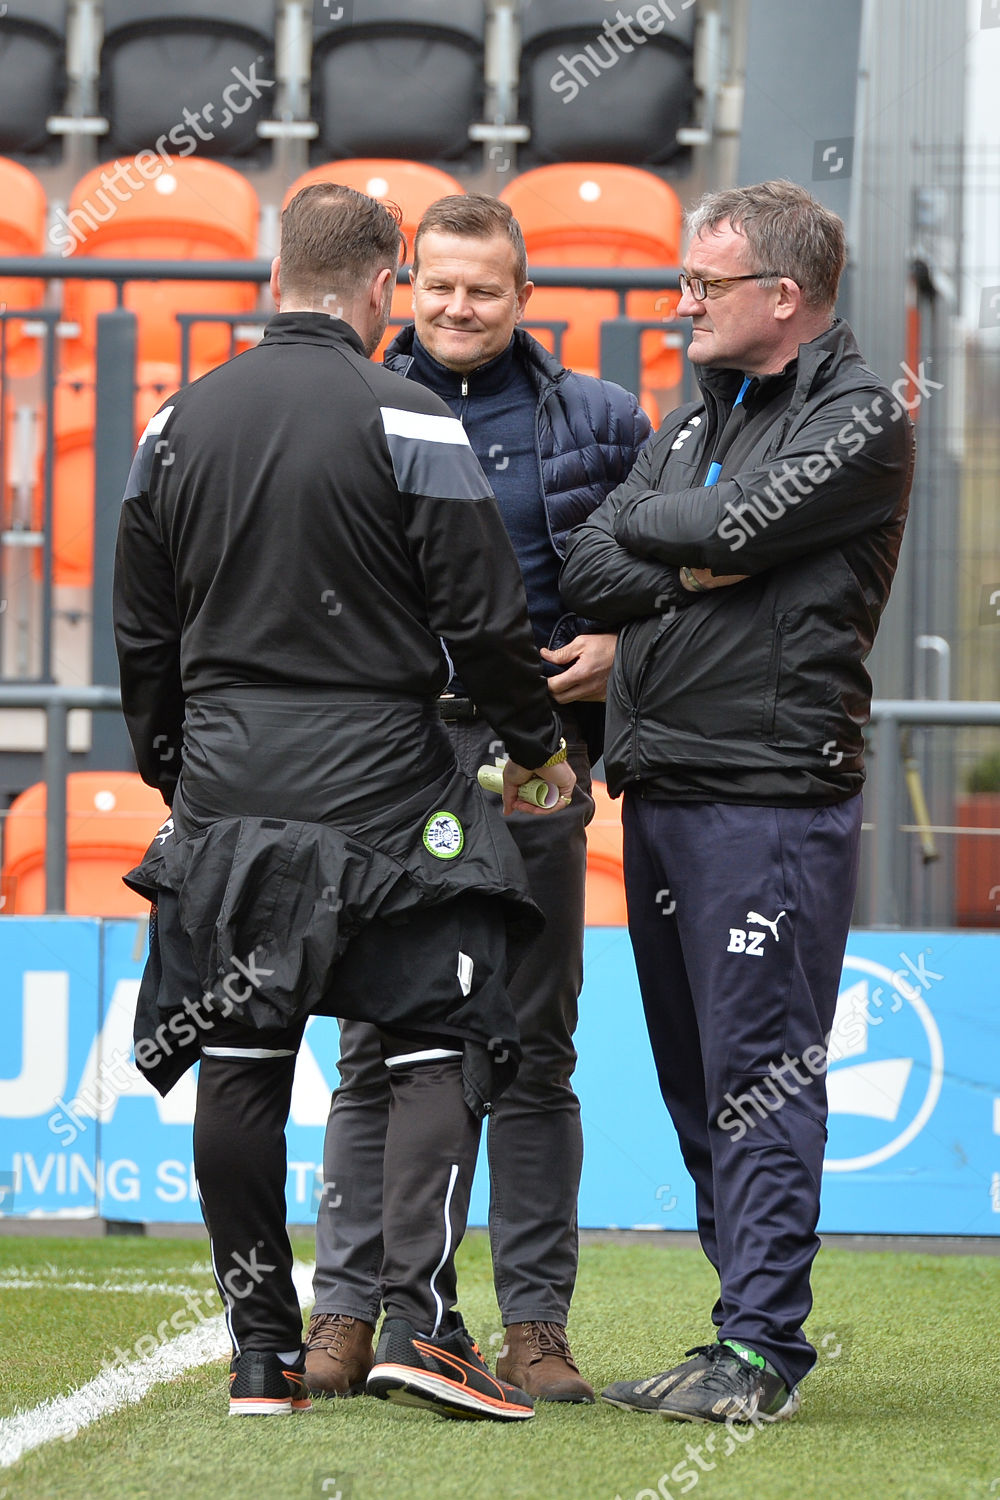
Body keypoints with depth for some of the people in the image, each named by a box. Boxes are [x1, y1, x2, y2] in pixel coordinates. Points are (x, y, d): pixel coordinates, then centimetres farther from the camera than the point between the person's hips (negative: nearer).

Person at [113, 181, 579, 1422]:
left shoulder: (178, 425, 8)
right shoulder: (408, 425, -8)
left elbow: (141, 635, 14)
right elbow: (486, 620, -7)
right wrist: (538, 743, 9)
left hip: (223, 794, 4)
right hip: (380, 792, -4)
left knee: (236, 1065, 8)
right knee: (438, 1044, 3)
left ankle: (261, 1352, 9)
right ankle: (419, 1315, -11)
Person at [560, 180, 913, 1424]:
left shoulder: (861, 422, -5)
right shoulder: (696, 417, 19)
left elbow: (732, 526, -18)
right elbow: (589, 568, 8)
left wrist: (649, 525, 1)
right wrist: (692, 568, -8)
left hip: (771, 794, -8)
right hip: (659, 790, 8)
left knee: (758, 1076, -9)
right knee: (697, 1078, 10)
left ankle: (761, 1346, -8)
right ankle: (747, 1336, 16)